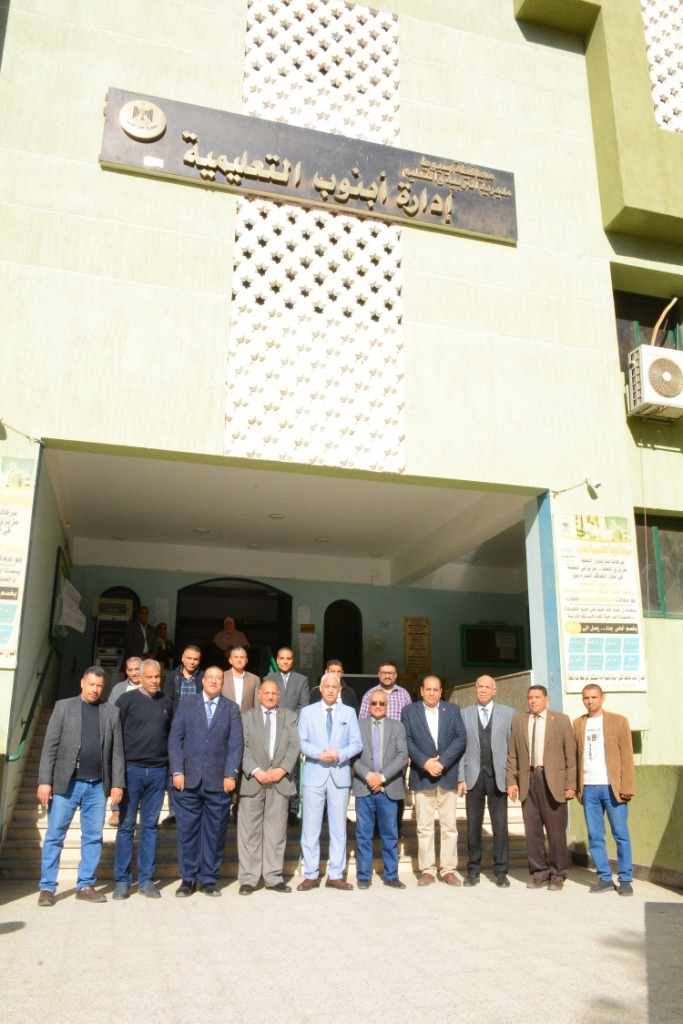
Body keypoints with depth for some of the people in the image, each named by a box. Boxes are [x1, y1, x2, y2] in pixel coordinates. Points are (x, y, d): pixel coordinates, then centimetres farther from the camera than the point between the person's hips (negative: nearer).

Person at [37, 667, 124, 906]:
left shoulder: (111, 712, 8)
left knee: (93, 837, 7)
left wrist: (118, 783, -1)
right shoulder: (63, 707, 3)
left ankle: (86, 885, 19)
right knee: (54, 836, 3)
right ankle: (47, 887, 15)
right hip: (66, 783, -2)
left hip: (97, 786, 2)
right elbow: (50, 746, -2)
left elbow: (117, 750, 5)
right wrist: (45, 781, -9)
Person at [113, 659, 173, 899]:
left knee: (150, 826, 8)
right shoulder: (127, 700, -2)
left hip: (158, 771, 3)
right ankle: (122, 881, 13)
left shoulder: (166, 702, 8)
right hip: (132, 769, -2)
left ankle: (146, 879, 16)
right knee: (126, 825, 3)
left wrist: (171, 765, 9)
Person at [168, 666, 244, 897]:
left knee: (214, 832, 5)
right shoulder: (186, 704, 8)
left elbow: (236, 743, 2)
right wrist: (177, 771, -5)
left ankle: (209, 879, 17)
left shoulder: (231, 708, 8)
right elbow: (175, 738, 3)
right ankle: (188, 878, 17)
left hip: (218, 782, 0)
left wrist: (230, 774, -6)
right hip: (189, 780, 0)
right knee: (187, 830, 4)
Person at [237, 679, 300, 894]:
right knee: (250, 830, 2)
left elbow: (295, 745, 4)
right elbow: (243, 748, -1)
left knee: (277, 830, 5)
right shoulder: (247, 717, 8)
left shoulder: (289, 716, 12)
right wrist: (256, 771, -13)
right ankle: (248, 879, 10)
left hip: (280, 780, 1)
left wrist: (282, 769, -10)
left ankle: (273, 877, 14)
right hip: (253, 780, -1)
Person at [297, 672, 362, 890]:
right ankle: (311, 875, 11)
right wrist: (320, 753, -17)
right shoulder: (308, 712, 7)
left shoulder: (349, 713, 9)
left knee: (338, 827, 5)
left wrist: (339, 754, -14)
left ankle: (335, 875, 14)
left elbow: (357, 743, 3)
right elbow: (301, 742, 0)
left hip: (340, 775, 1)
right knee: (310, 827, 1)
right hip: (314, 774, -1)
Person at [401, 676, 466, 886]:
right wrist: (424, 762, -13)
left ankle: (448, 869, 13)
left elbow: (461, 738, 0)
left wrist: (442, 761, -11)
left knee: (449, 826, 4)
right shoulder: (409, 711, 6)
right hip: (422, 775, -1)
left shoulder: (453, 710, 8)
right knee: (424, 827, 3)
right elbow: (407, 740, -1)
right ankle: (427, 870, 11)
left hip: (448, 775, 1)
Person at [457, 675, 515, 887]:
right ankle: (473, 871, 17)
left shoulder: (508, 713, 5)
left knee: (500, 826, 1)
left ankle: (501, 872, 13)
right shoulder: (465, 714, 8)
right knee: (473, 826, 6)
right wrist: (461, 778, -1)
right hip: (474, 776, 1)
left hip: (498, 776, -1)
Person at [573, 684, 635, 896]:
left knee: (621, 835, 2)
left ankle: (625, 879, 12)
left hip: (612, 787, -3)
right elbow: (575, 756, 11)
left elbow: (627, 756, -2)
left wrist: (627, 786, -8)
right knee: (595, 836, 6)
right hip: (588, 789, 3)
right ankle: (605, 878, 16)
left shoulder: (618, 721, 2)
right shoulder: (578, 724, 11)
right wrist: (576, 786, 5)